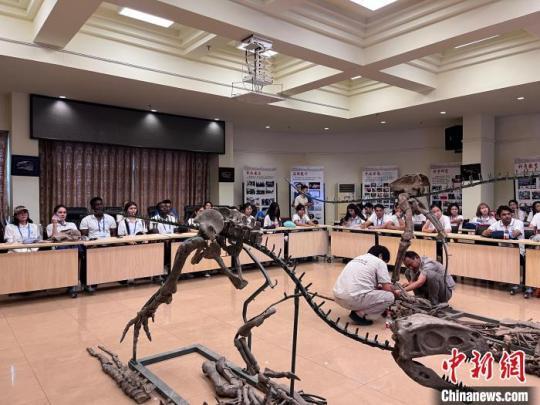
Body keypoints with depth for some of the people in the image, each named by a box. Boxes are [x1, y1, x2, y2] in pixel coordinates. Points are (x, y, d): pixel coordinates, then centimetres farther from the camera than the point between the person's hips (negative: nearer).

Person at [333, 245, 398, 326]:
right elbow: (388, 288, 0)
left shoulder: (357, 258, 25)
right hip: (353, 298, -9)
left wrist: (378, 287, 34)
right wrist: (395, 293, 20)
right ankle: (359, 314, -1)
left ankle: (356, 309, 14)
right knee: (390, 297, 5)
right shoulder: (379, 262, 4)